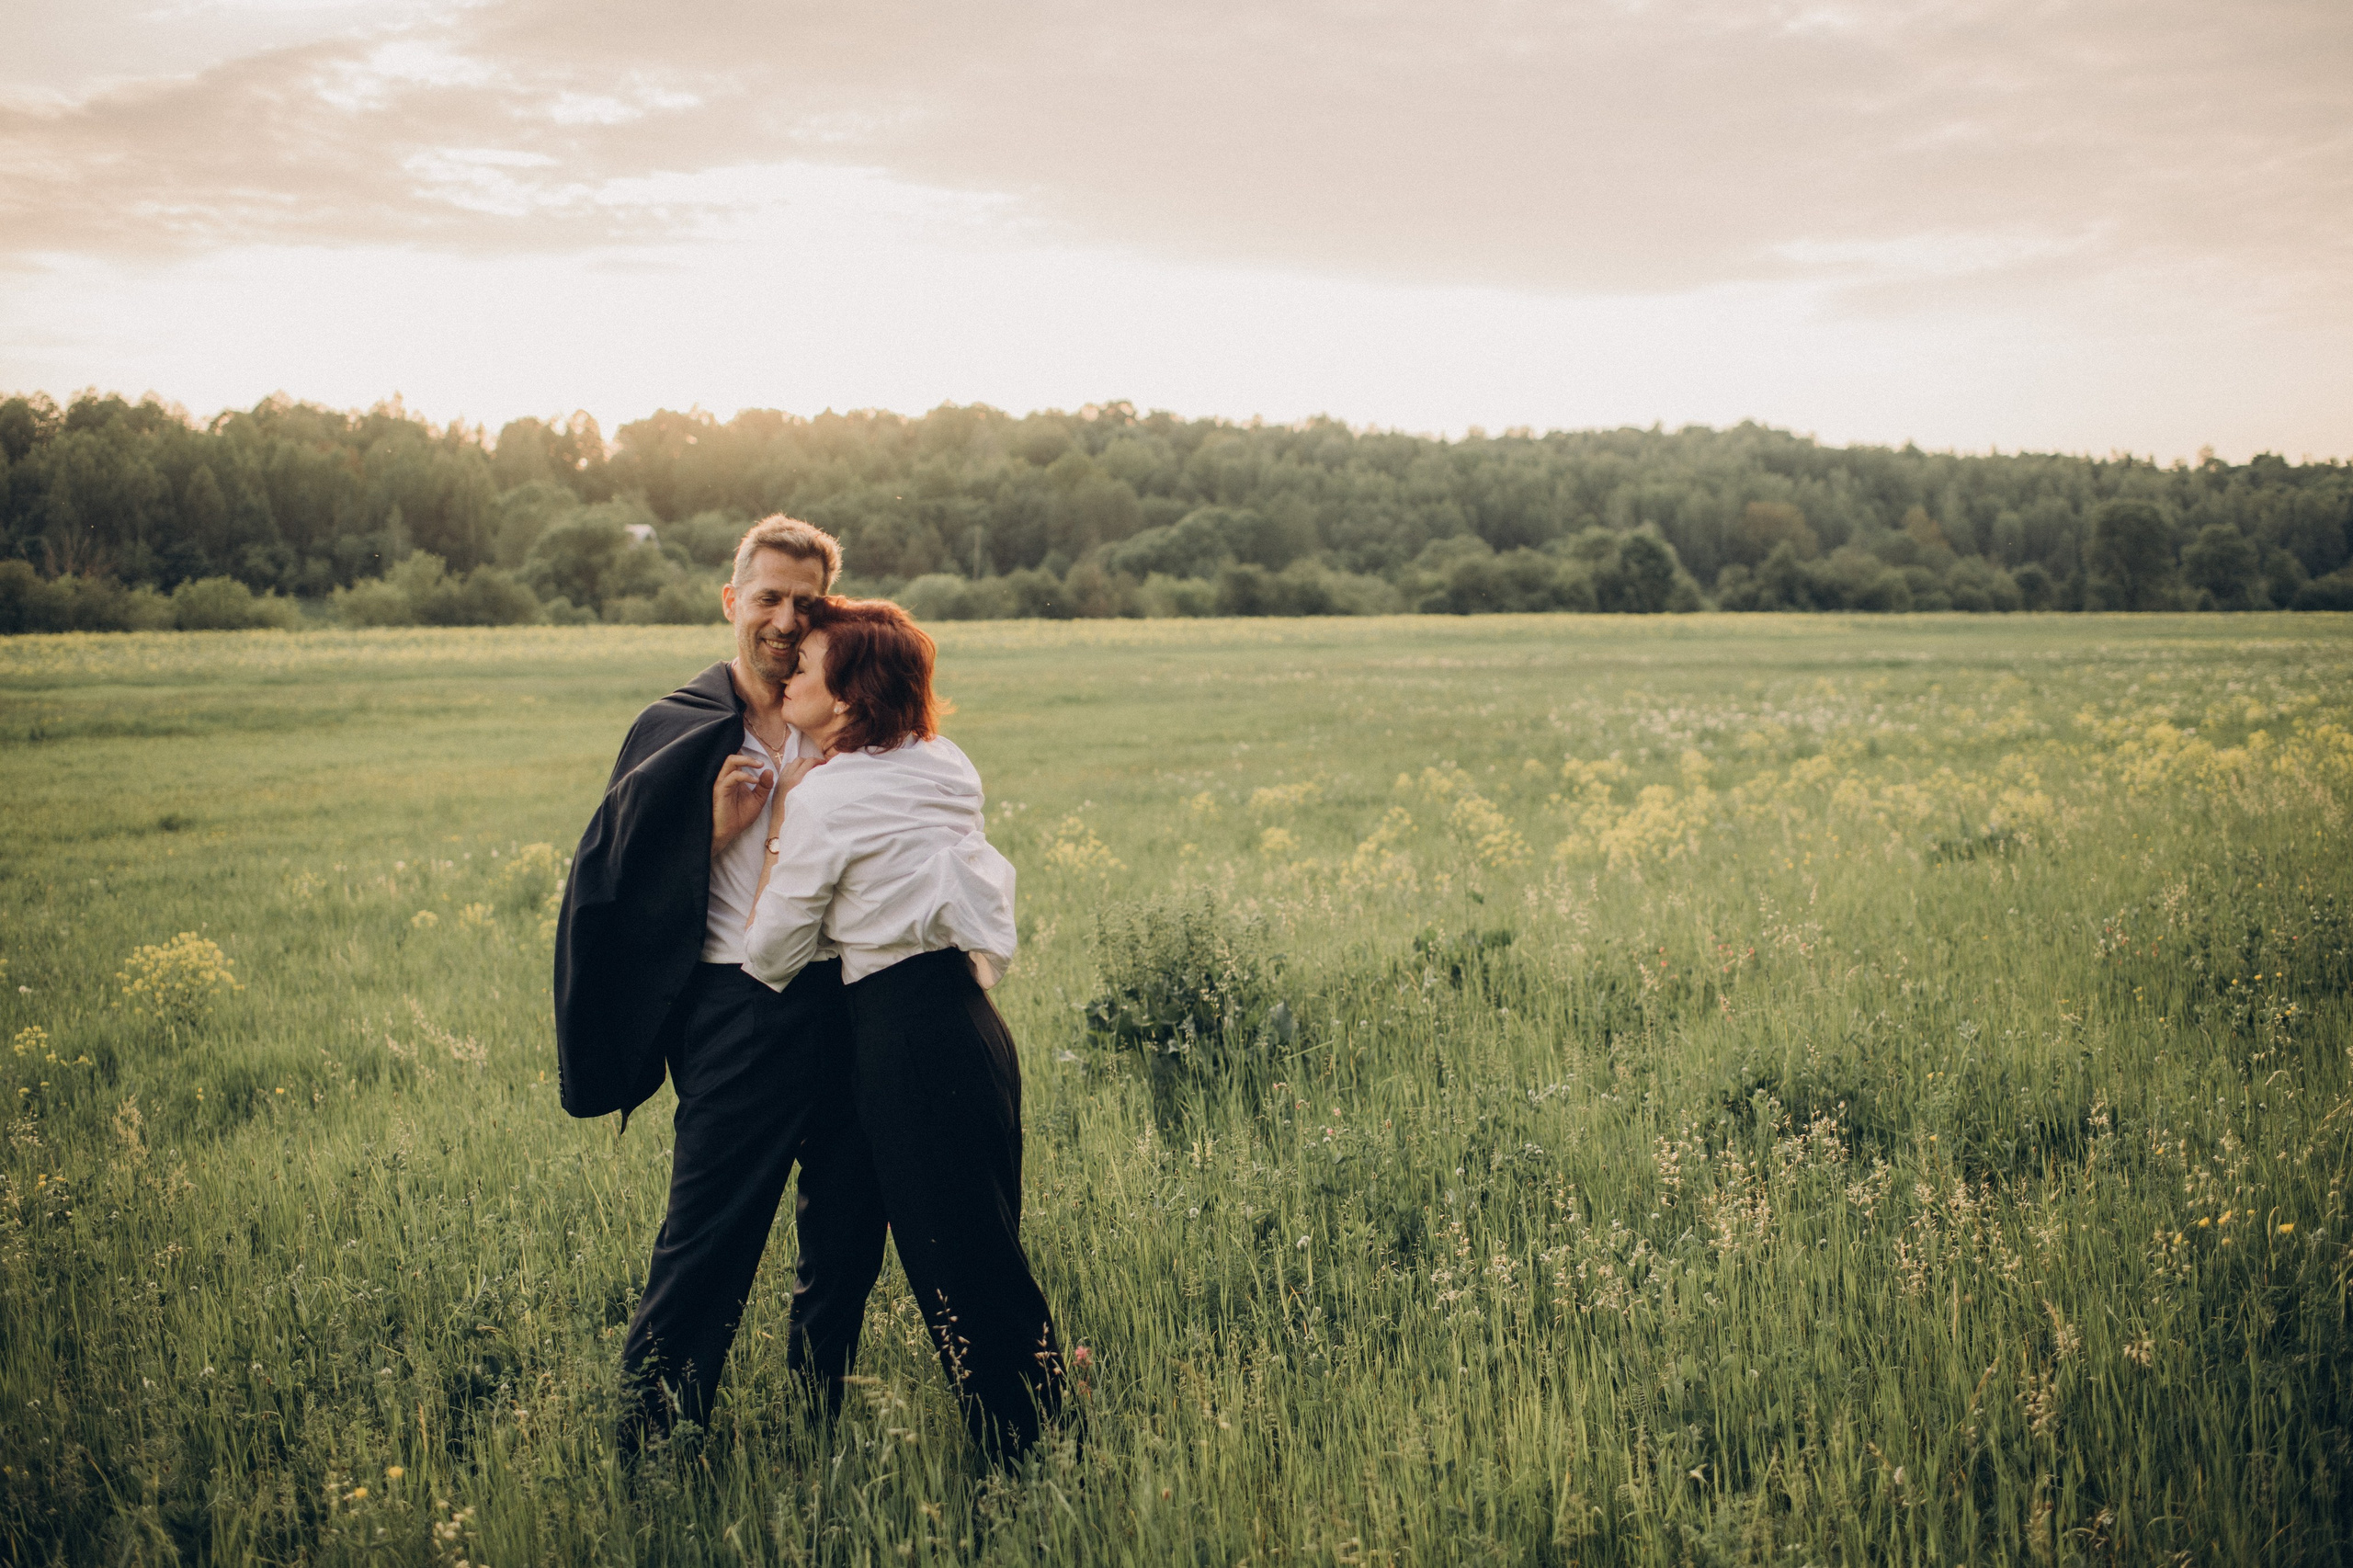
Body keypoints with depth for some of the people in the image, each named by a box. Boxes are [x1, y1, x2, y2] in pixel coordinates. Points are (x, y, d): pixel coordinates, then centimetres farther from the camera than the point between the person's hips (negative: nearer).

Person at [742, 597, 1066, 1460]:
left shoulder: (826, 798, -13)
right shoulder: (944, 766, 8)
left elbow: (773, 956, -6)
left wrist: (775, 833, 5)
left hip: (908, 1040, -8)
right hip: (972, 1022, 9)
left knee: (956, 1270, 2)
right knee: (992, 1260, 18)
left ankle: (1017, 1459, 11)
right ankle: (1045, 1441, 27)